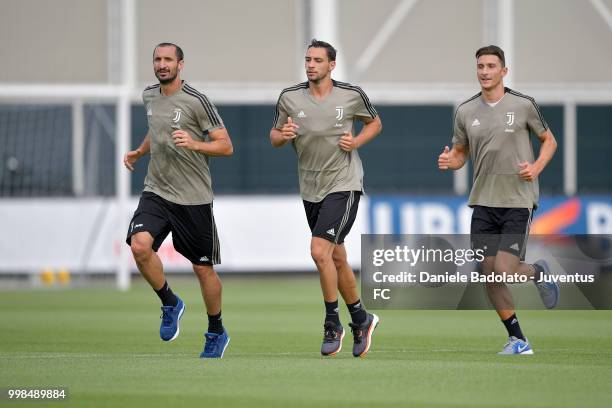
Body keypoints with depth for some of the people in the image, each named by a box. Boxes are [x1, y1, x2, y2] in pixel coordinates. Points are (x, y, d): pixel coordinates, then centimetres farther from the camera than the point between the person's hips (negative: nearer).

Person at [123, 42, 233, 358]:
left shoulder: (196, 101, -11)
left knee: (203, 269, 5)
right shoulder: (149, 96, 8)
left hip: (193, 198, -4)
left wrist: (194, 144, -25)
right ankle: (170, 303, 2)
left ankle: (216, 334, 26)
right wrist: (139, 152, 17)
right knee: (139, 246, -22)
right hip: (156, 191, 4)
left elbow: (225, 146, -10)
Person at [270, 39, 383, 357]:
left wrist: (356, 142, -7)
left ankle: (332, 324, -5)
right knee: (337, 259, 14)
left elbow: (374, 122, 11)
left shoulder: (351, 95, -6)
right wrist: (282, 135, -14)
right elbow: (274, 137, 9)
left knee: (320, 251, -19)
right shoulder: (290, 98, -1)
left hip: (343, 185, -4)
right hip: (311, 189, 4)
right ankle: (361, 319, 32)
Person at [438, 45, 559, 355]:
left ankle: (538, 272, 20)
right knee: (489, 275, 0)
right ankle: (517, 340, 14)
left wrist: (536, 167, -8)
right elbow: (459, 153, 15)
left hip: (518, 201, -4)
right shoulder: (465, 111, 5)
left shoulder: (523, 105, -3)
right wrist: (449, 162, -8)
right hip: (483, 202, 4)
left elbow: (548, 140, 10)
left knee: (503, 270, -15)